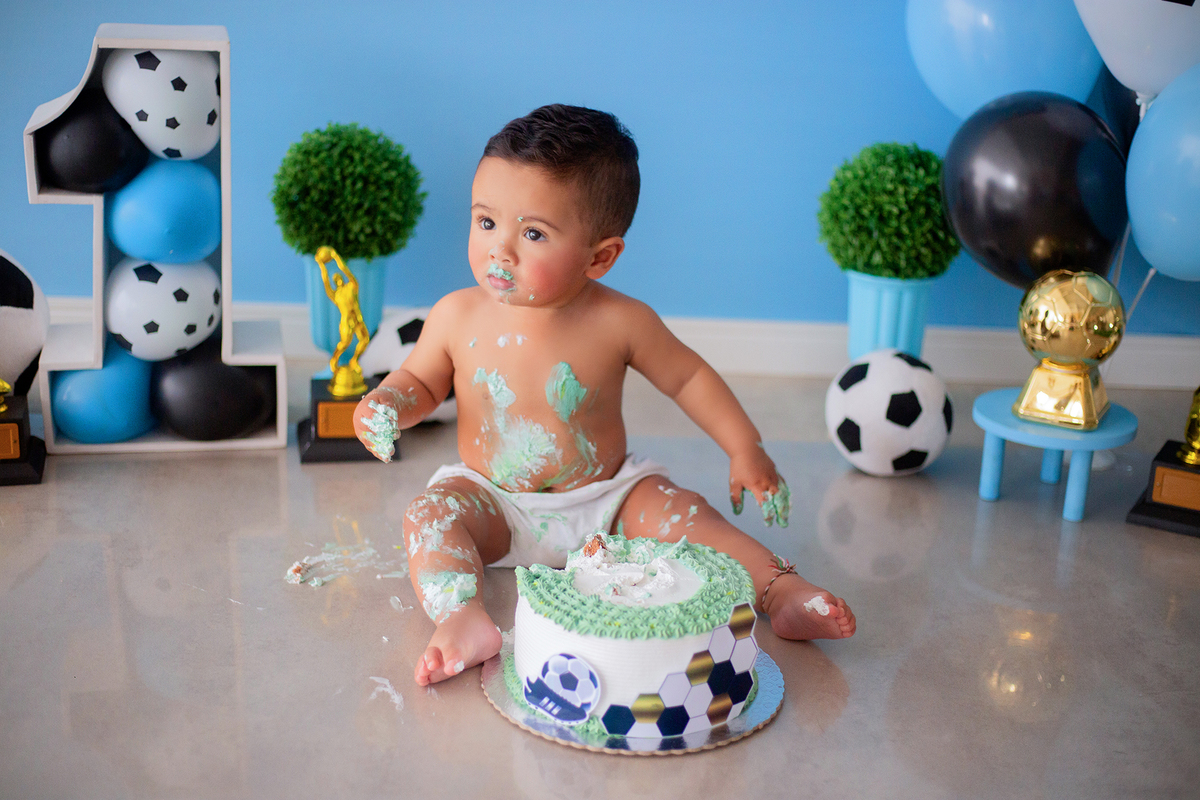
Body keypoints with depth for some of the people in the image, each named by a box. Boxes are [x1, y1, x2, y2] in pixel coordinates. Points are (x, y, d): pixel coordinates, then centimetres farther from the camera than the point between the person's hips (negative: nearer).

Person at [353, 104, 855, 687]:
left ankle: (782, 591, -17)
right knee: (428, 515, -25)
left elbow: (688, 376, 0)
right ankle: (463, 621, -42)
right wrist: (387, 404, -16)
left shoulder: (618, 322, -15)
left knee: (680, 512, -20)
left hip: (605, 498, 0)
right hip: (493, 504, 1)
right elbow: (420, 380, 7)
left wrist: (746, 449, -3)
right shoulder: (458, 316, -11)